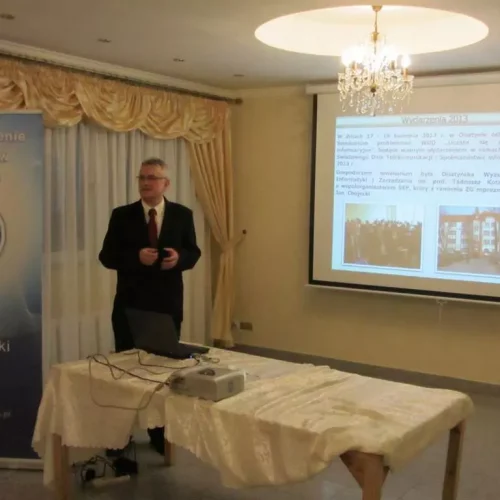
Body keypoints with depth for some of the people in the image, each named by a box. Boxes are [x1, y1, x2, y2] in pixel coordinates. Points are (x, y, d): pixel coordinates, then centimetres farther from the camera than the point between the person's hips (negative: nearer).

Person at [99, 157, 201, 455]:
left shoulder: (182, 215, 3)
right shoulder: (122, 215, -1)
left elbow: (193, 253, 4)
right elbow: (107, 256, -4)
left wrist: (179, 258, -19)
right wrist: (136, 257, -21)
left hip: (167, 304, 1)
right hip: (130, 304, -1)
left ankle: (161, 434, 26)